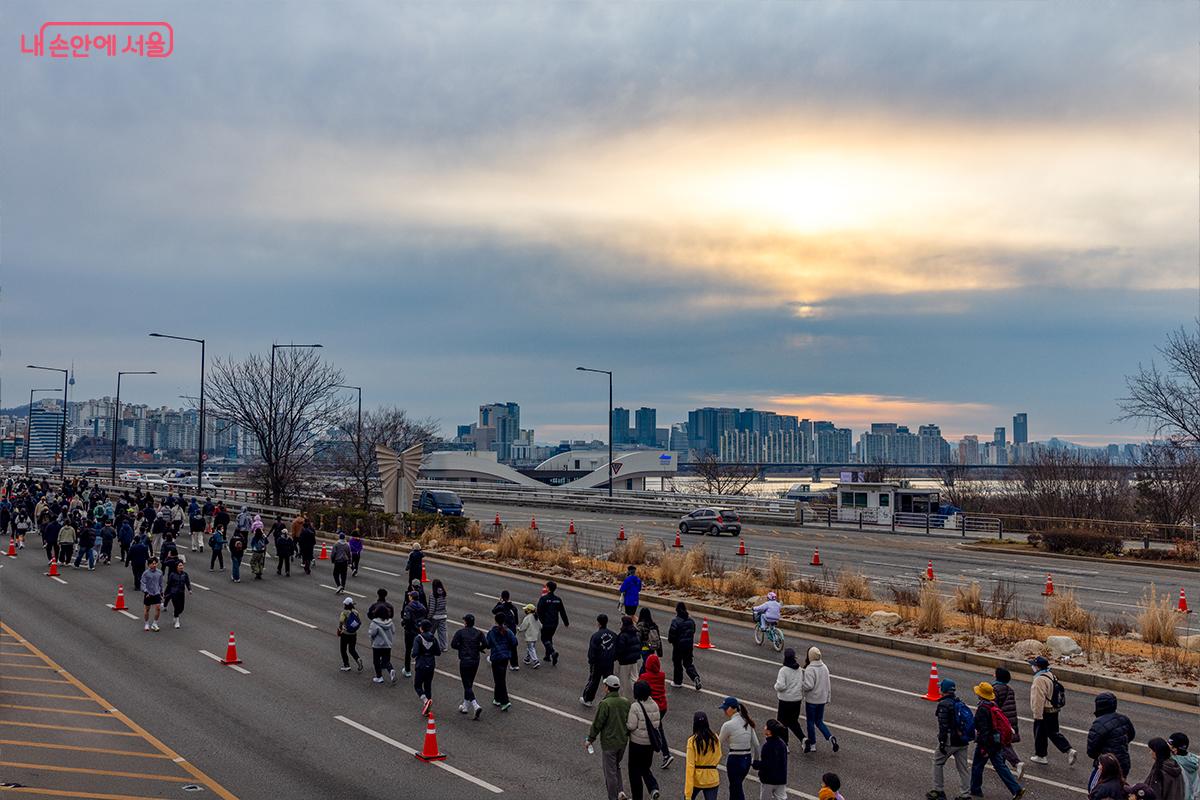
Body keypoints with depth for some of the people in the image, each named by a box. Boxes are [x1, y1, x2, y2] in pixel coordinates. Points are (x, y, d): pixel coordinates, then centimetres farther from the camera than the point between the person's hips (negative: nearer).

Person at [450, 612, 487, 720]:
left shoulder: (460, 632, -7)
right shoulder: (478, 632, 3)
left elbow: (453, 645, -12)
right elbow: (485, 644, -8)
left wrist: (461, 647, 6)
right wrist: (477, 649, 10)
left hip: (464, 661, -5)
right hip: (475, 661, 5)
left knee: (467, 685, -4)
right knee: (469, 684, 18)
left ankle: (476, 706, -21)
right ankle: (465, 706, 26)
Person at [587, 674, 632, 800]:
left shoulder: (605, 704, -21)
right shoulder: (626, 702, -3)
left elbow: (597, 724, -17)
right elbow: (630, 722, 6)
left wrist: (590, 739, -4)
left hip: (609, 743, -6)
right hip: (623, 742, 6)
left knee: (610, 771, 8)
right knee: (616, 766, 26)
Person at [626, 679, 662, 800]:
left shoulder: (635, 706, -20)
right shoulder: (654, 705, -1)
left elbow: (631, 726, -18)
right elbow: (657, 723, 4)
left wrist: (625, 722, 0)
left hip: (637, 743, -6)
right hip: (650, 743, 6)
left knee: (635, 770, 10)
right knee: (645, 768, 22)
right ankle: (654, 788, 0)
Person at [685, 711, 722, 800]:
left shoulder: (692, 741, -14)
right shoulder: (715, 738, -5)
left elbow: (690, 766, -17)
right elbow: (718, 758, 10)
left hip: (696, 779, -2)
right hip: (712, 779, 2)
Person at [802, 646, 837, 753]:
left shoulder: (810, 669, -20)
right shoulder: (824, 668, 2)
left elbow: (809, 685, -27)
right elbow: (828, 685, 8)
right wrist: (828, 698, 17)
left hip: (811, 700, -6)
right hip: (822, 699, 6)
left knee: (810, 722, 9)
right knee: (819, 721, 18)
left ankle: (812, 744, 17)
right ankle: (830, 737, 0)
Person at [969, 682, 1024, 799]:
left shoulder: (982, 709, -21)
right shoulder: (994, 705, 7)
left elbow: (983, 729, -24)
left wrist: (984, 748, -21)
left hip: (986, 743, -8)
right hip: (998, 742, 8)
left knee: (977, 766, 9)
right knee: (1000, 766, 12)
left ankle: (975, 790, 21)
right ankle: (1017, 789, 5)